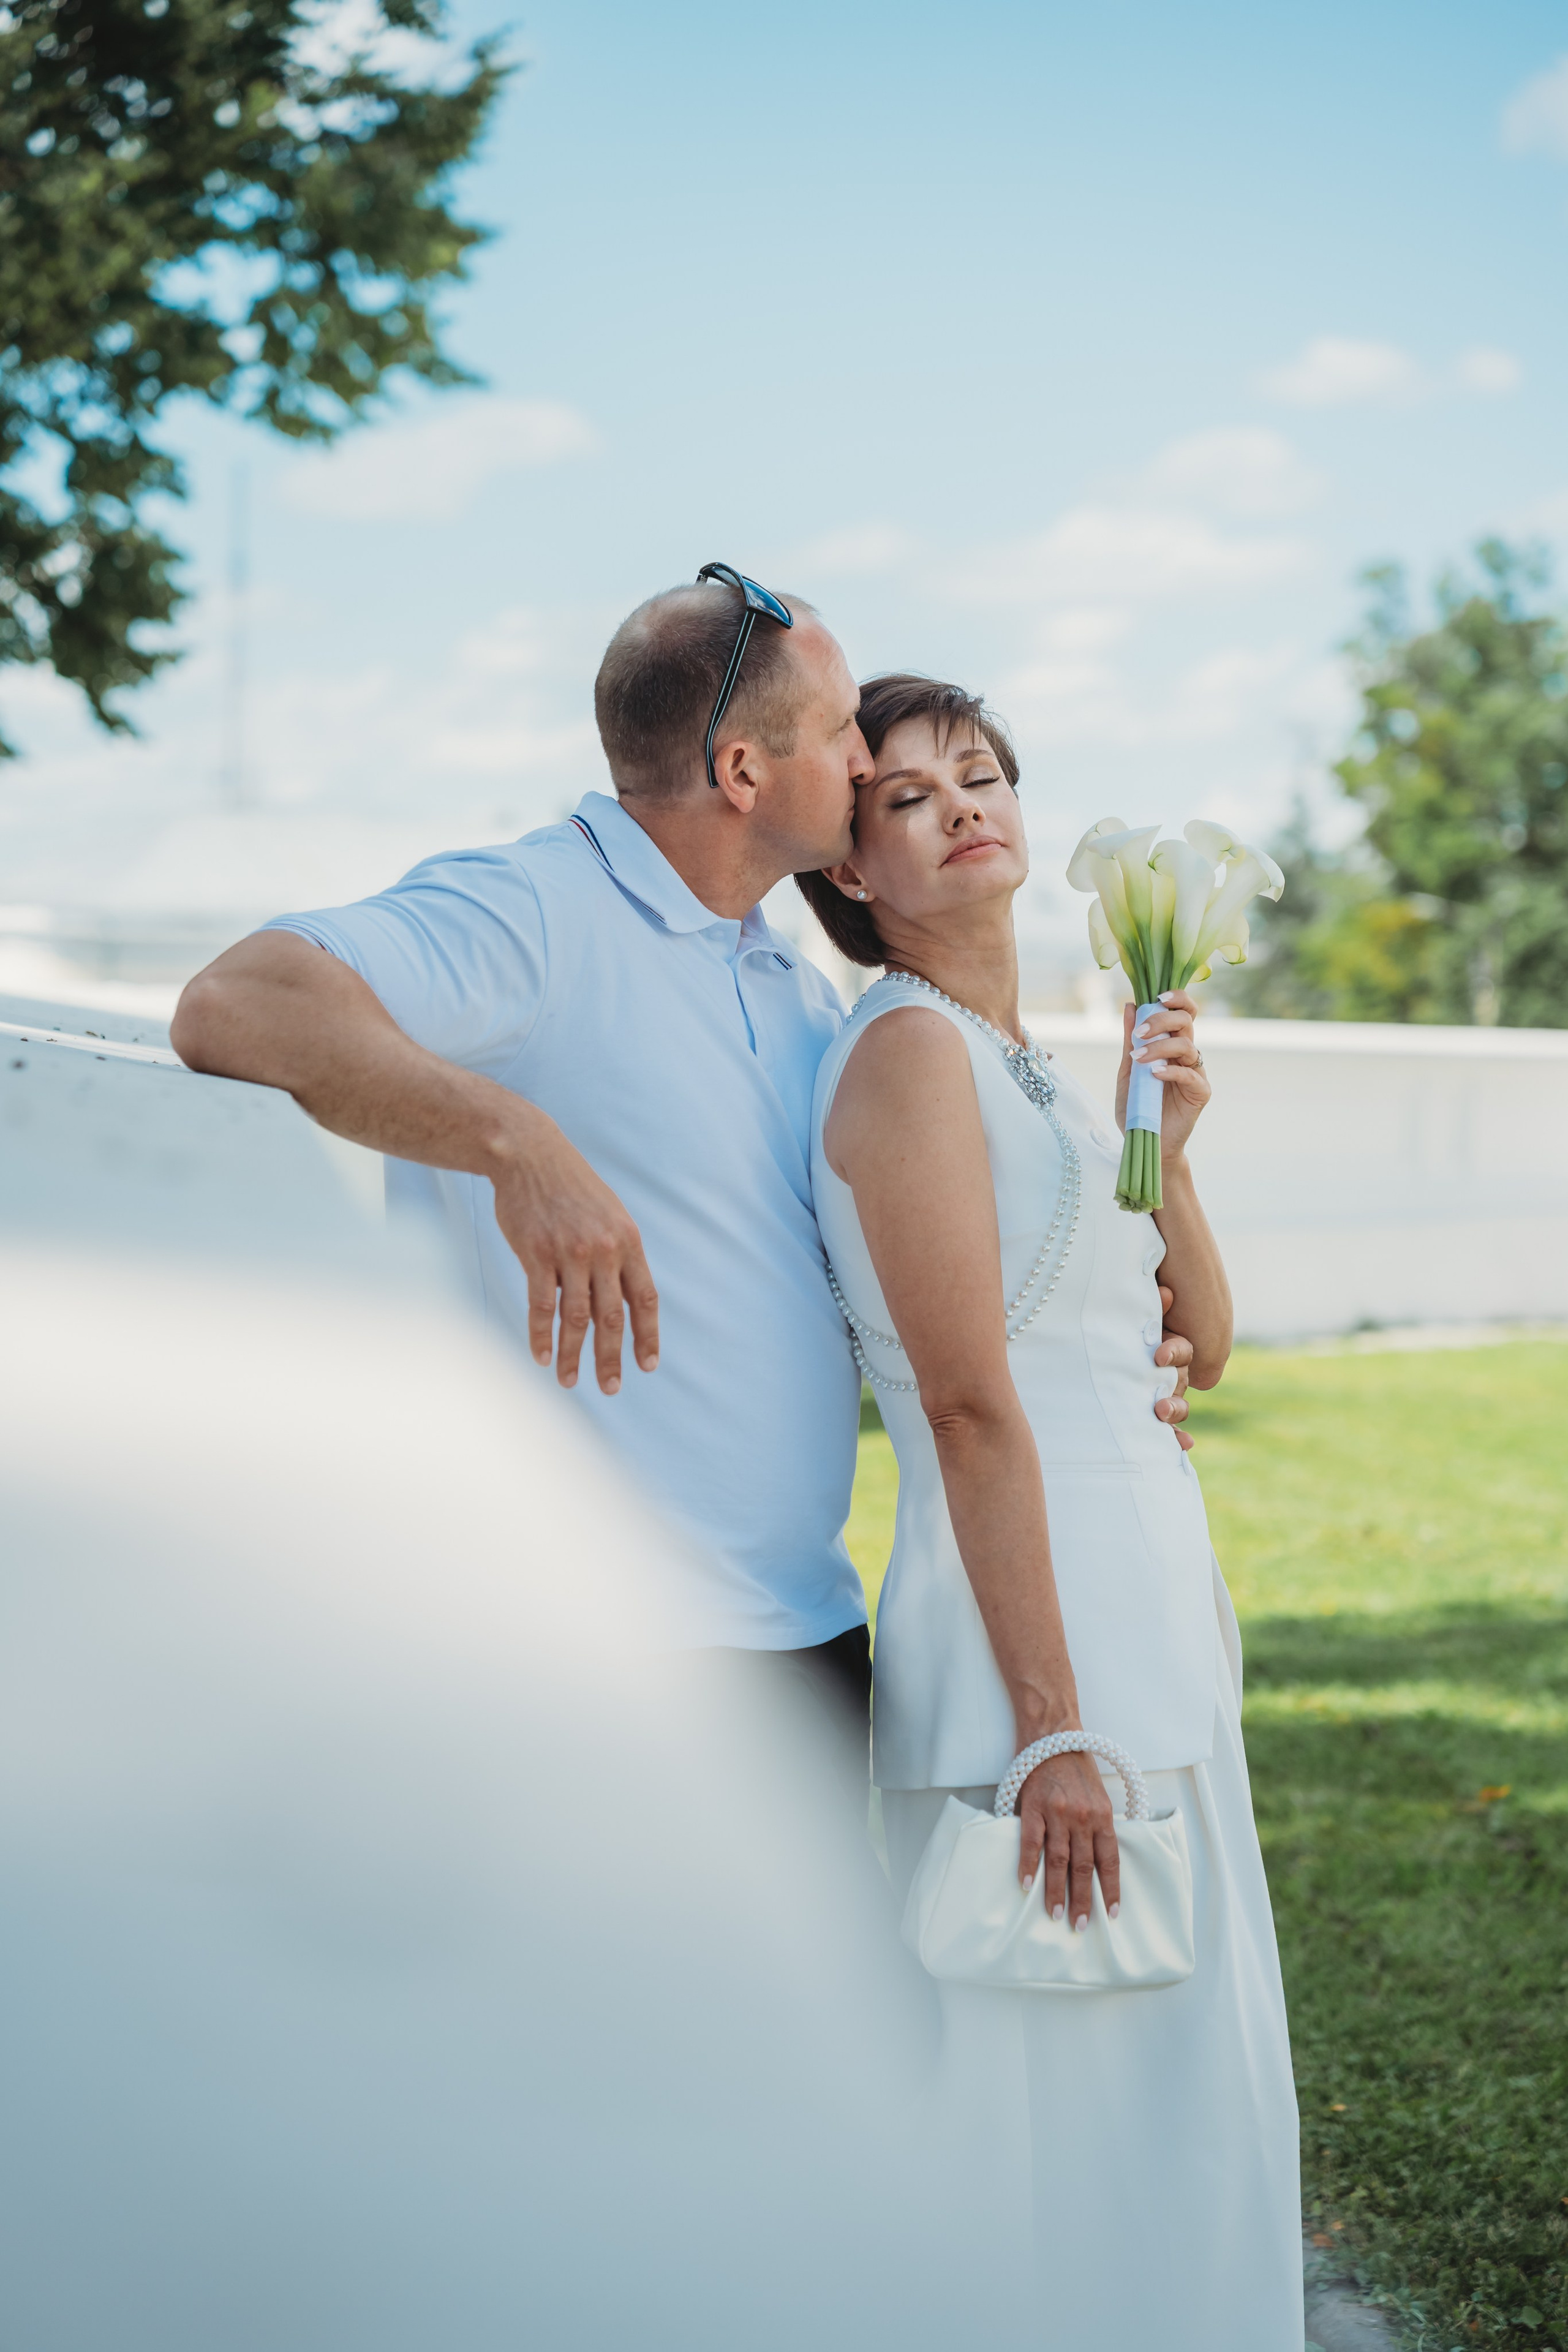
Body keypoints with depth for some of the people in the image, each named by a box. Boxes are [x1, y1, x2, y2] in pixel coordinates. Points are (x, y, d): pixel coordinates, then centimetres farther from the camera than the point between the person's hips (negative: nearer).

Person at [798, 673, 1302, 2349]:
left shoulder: (1018, 1064, 16)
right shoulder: (910, 1047, -11)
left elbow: (1201, 1344, 18)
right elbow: (972, 1406, -19)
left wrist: (1163, 1142, 1)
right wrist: (1055, 1722, -22)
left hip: (1142, 1612, 10)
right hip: (1041, 1631, -10)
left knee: (1160, 2082, 16)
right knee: (1061, 2101, -3)